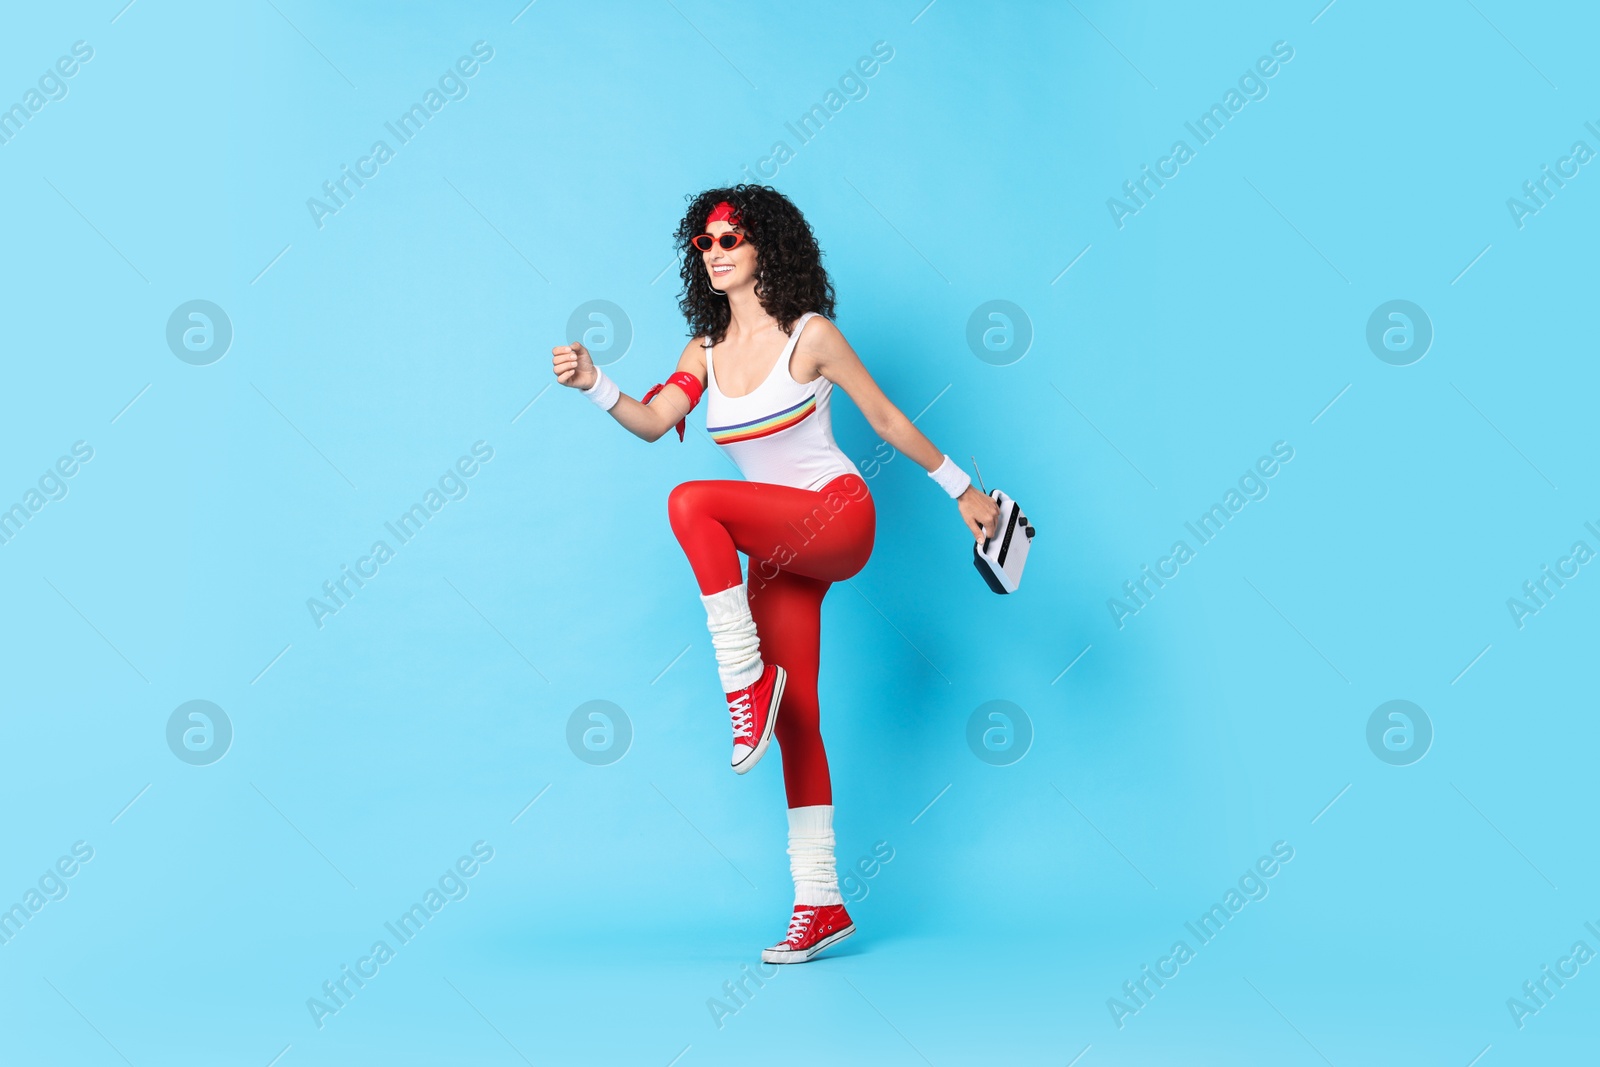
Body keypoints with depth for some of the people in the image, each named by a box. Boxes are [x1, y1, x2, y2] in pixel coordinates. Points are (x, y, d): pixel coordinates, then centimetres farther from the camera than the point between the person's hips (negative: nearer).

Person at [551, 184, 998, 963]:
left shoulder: (809, 335, -5)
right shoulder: (705, 351, 9)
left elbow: (886, 418, 1)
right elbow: (652, 420, -5)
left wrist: (962, 491, 4)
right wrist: (593, 383, -22)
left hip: (838, 517, -6)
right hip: (778, 551, 6)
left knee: (691, 503, -28)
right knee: (794, 720, 3)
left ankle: (748, 680, -20)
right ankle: (820, 905, 9)